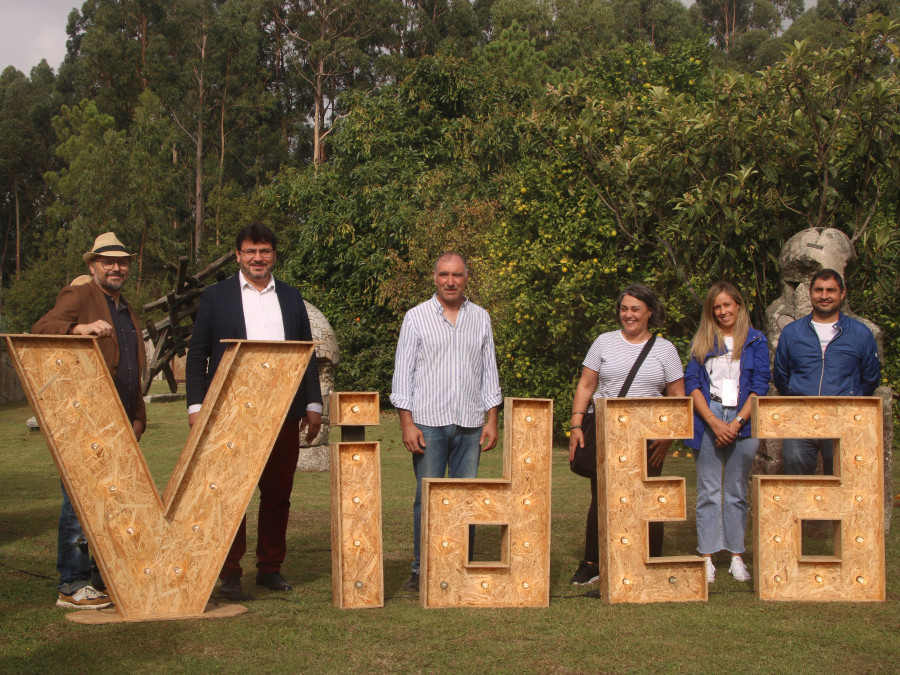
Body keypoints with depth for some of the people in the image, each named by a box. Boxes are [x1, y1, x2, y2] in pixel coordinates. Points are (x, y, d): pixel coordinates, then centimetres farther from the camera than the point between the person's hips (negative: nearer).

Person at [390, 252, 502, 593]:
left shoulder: (480, 318, 11)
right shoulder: (416, 317, 3)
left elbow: (489, 371, 14)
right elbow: (403, 372, 1)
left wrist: (492, 419, 7)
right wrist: (407, 423, -6)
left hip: (470, 424, 3)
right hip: (429, 421, -2)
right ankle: (422, 569, 7)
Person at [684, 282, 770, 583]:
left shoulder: (756, 341, 6)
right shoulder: (702, 341, 10)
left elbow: (760, 386, 0)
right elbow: (692, 383, 3)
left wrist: (737, 423, -10)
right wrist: (714, 421, -10)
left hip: (743, 422, -1)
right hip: (708, 420, 1)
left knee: (737, 492, 4)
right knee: (708, 491, 0)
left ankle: (737, 556, 10)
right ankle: (706, 558, 2)